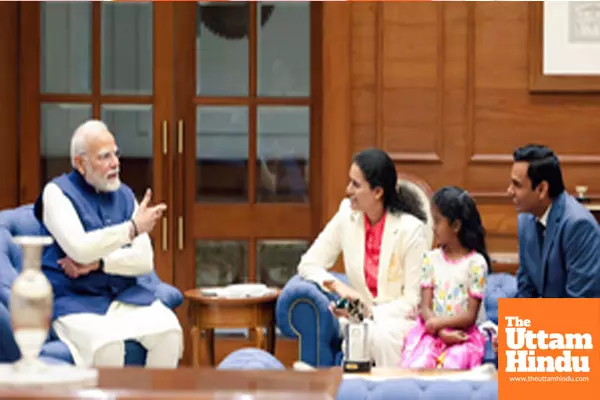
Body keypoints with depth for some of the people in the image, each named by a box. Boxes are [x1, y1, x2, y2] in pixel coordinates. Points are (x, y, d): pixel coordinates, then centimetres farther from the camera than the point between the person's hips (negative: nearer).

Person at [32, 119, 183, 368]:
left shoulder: (124, 195, 13)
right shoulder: (58, 192, -3)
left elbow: (145, 260, 5)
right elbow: (80, 248, -19)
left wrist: (97, 263, -11)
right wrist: (133, 227, -13)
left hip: (125, 296, 5)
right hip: (73, 299, -5)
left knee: (169, 330, -22)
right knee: (108, 343, -34)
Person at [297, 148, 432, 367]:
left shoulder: (411, 229, -12)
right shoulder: (347, 216, 0)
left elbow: (413, 301, -10)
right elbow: (308, 265, 3)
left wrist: (372, 313, -23)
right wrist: (338, 286, -16)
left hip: (401, 318, -2)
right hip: (361, 317, 3)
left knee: (381, 334, -38)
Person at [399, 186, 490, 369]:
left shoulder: (476, 263, -2)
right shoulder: (431, 259, 9)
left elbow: (470, 316, -4)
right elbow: (425, 307, 3)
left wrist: (439, 323, -17)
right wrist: (442, 333, -14)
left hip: (463, 334, -2)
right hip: (432, 332, 3)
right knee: (415, 367, -27)